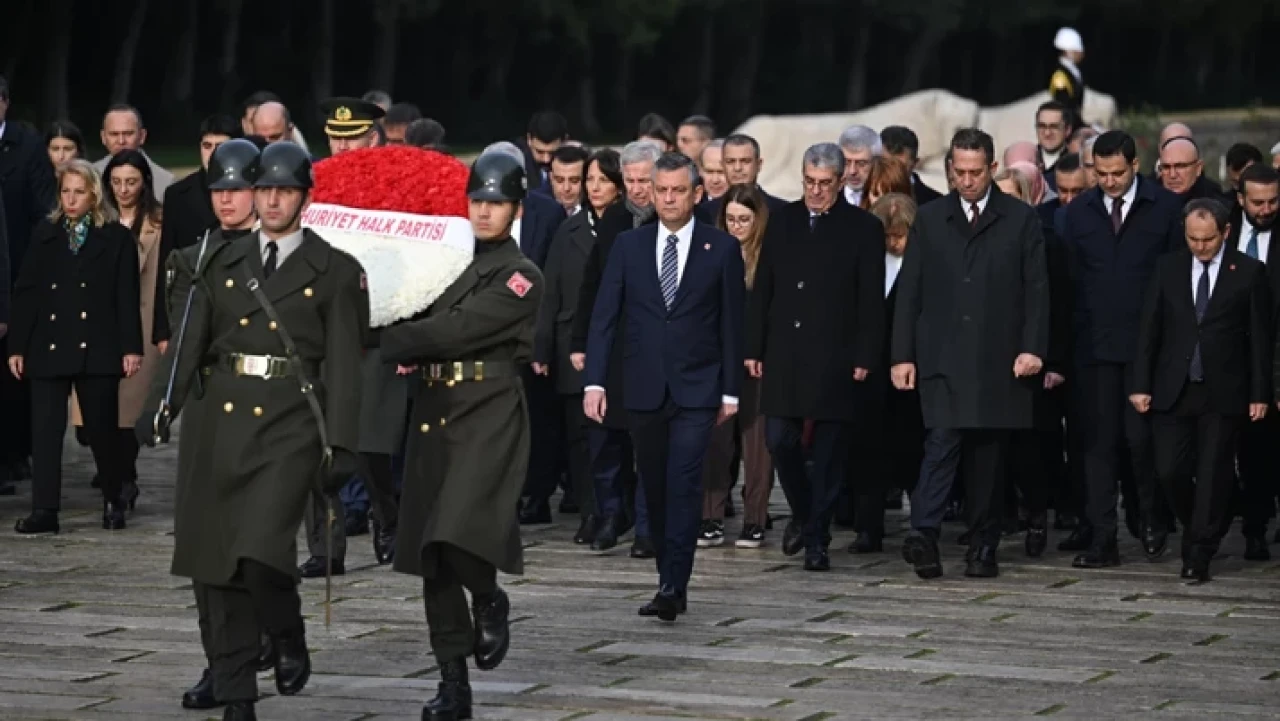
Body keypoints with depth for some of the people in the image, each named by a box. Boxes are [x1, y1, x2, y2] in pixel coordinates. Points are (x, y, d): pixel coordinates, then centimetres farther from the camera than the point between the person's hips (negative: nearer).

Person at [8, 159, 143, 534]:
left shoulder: (116, 239, 4)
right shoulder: (45, 236, 11)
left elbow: (127, 299, 0)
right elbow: (25, 294, 9)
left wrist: (131, 347, -8)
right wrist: (17, 346, 3)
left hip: (97, 349, -2)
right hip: (48, 348, 2)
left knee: (102, 429, 5)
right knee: (45, 430, -4)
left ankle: (113, 502, 22)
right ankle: (44, 510, -5)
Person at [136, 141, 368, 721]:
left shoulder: (335, 272, 3)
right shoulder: (222, 265, 14)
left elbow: (344, 363, 0)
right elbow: (189, 345, 12)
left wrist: (340, 444, -7)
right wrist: (159, 407, -1)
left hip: (289, 428, -4)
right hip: (220, 425, 4)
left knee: (262, 553, -20)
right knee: (214, 564, 3)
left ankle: (289, 641, 10)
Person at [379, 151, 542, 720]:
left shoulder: (521, 276, -3)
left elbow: (460, 329, -13)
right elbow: (423, 322, 16)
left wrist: (388, 343, -9)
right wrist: (408, 346, -7)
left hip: (489, 414, -6)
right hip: (434, 415, 6)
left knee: (459, 536, -24)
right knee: (430, 553, 4)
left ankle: (489, 598, 10)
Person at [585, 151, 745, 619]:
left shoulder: (722, 249, 1)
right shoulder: (628, 246, 6)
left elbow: (732, 324, 3)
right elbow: (604, 317, 4)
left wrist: (731, 390, 0)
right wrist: (595, 381, -6)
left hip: (696, 389, -3)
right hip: (644, 388, 3)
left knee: (684, 485, -13)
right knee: (654, 488, 8)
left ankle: (673, 586, -17)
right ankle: (670, 577, 18)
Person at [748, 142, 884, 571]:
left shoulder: (863, 228, 0)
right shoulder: (783, 221, 11)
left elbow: (871, 301, -3)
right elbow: (762, 289, 11)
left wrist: (865, 359, -10)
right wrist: (754, 348, 5)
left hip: (835, 359, -3)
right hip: (784, 355, 3)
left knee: (829, 452, 0)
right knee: (780, 440, 1)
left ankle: (817, 539, 7)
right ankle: (802, 514, 24)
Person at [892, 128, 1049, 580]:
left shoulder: (1021, 220, 6)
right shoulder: (930, 220, 10)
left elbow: (1036, 289, 3)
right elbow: (909, 292, 8)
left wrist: (1032, 348, -8)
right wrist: (902, 355, 1)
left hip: (998, 360, 0)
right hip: (942, 357, 0)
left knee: (990, 454, 4)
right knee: (944, 439, -16)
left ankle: (984, 547, 11)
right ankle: (923, 535, -23)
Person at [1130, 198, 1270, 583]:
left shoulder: (1249, 272, -1)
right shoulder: (1168, 268, 6)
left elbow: (1261, 337, 0)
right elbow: (1148, 329, 6)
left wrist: (1260, 393, -4)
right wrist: (1141, 385, -1)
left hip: (1224, 392, -2)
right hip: (1173, 389, 2)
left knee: (1213, 475, -1)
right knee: (1170, 470, -1)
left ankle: (1199, 556, 5)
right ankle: (1199, 527, 24)